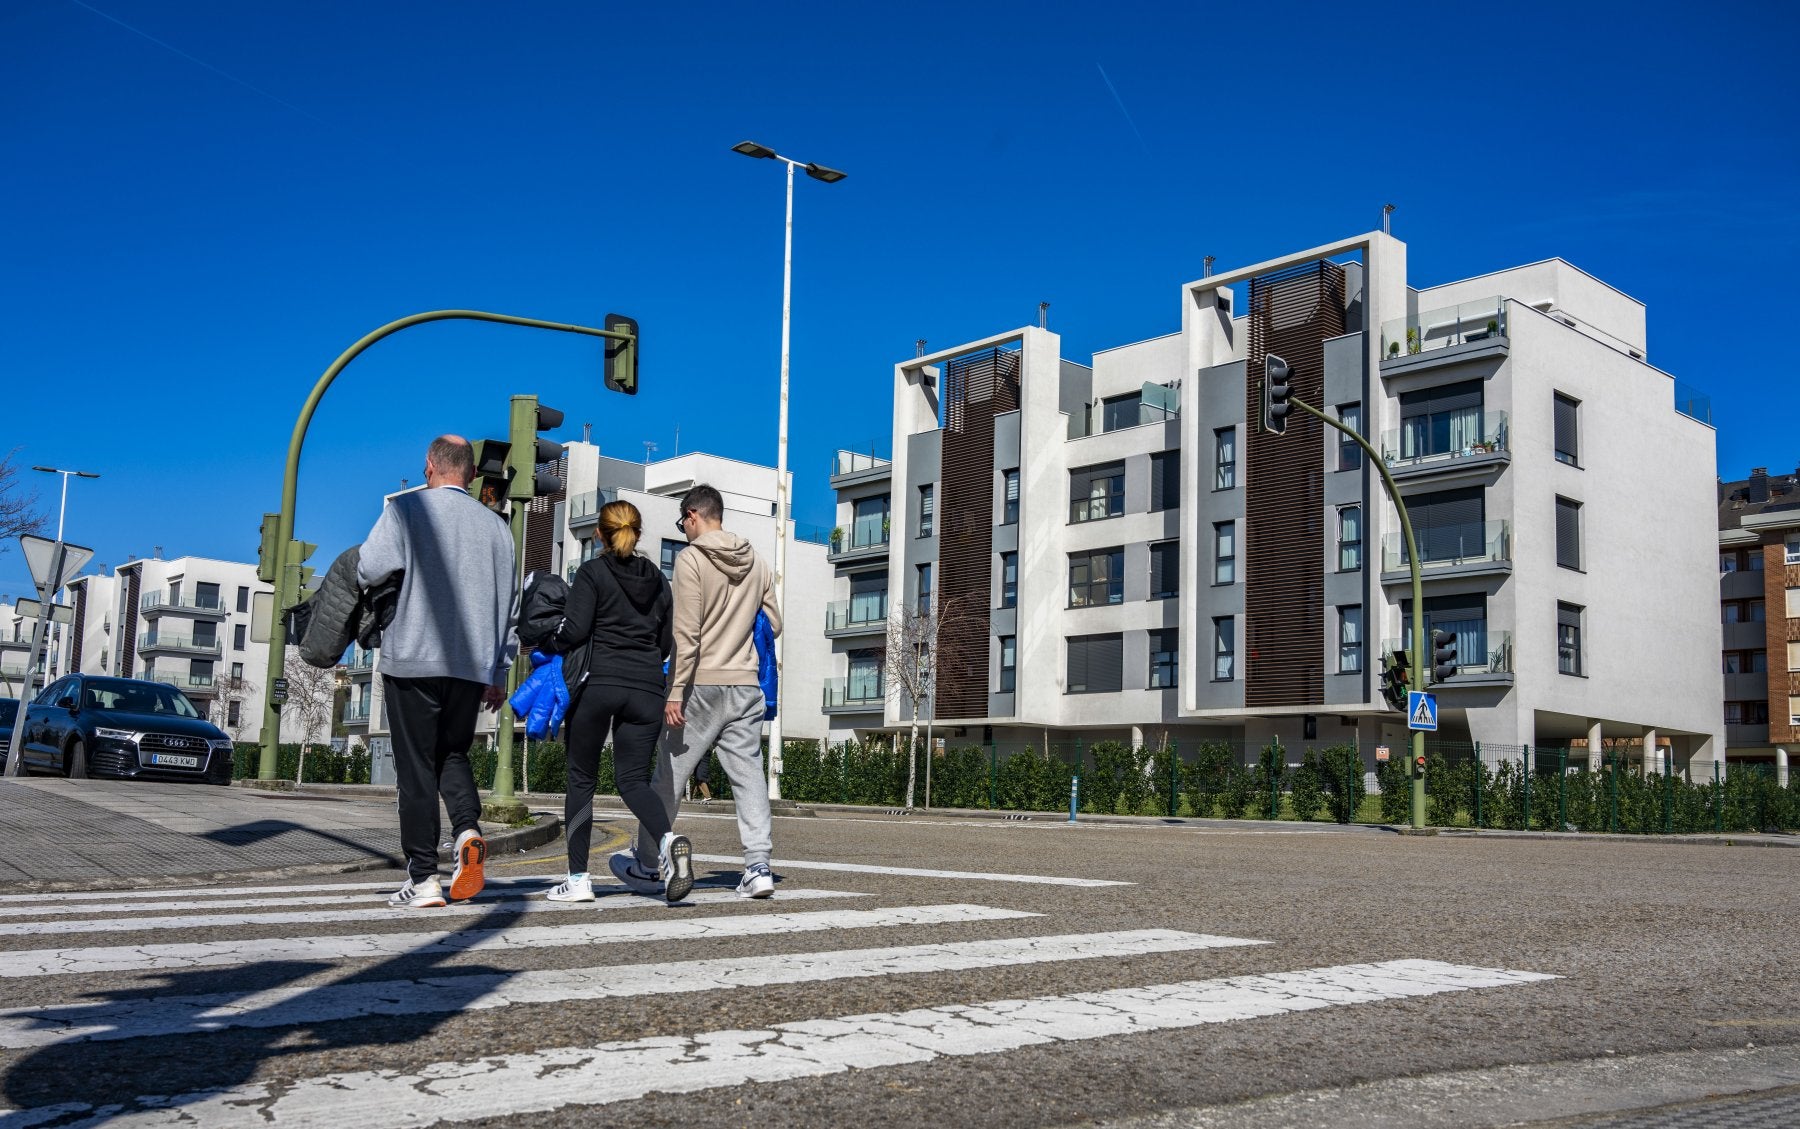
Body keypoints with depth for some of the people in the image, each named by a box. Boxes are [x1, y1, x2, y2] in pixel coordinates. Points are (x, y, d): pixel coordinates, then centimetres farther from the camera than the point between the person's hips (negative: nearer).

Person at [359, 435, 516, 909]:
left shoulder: (408, 508, -2)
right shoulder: (495, 525, 10)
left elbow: (368, 571, -13)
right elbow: (508, 604, 13)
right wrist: (498, 674, 19)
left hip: (413, 659, -4)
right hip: (473, 665, 4)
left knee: (416, 766, 3)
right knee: (453, 754, 18)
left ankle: (423, 877, 2)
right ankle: (469, 828, -8)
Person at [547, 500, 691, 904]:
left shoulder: (592, 572, 0)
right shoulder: (658, 579, 15)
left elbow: (575, 632, -9)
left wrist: (553, 645, 10)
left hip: (599, 684, -4)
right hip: (647, 689, 4)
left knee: (581, 779, 9)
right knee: (633, 779, 5)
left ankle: (578, 877, 8)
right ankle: (667, 838, -25)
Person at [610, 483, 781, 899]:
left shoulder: (691, 559, -8)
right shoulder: (757, 563, 9)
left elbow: (686, 634, -14)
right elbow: (774, 624, 13)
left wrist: (675, 692, -13)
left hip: (702, 685, -5)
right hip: (746, 685, 5)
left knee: (669, 777, 7)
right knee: (749, 776, 3)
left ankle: (645, 866, 18)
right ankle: (757, 867, -5)